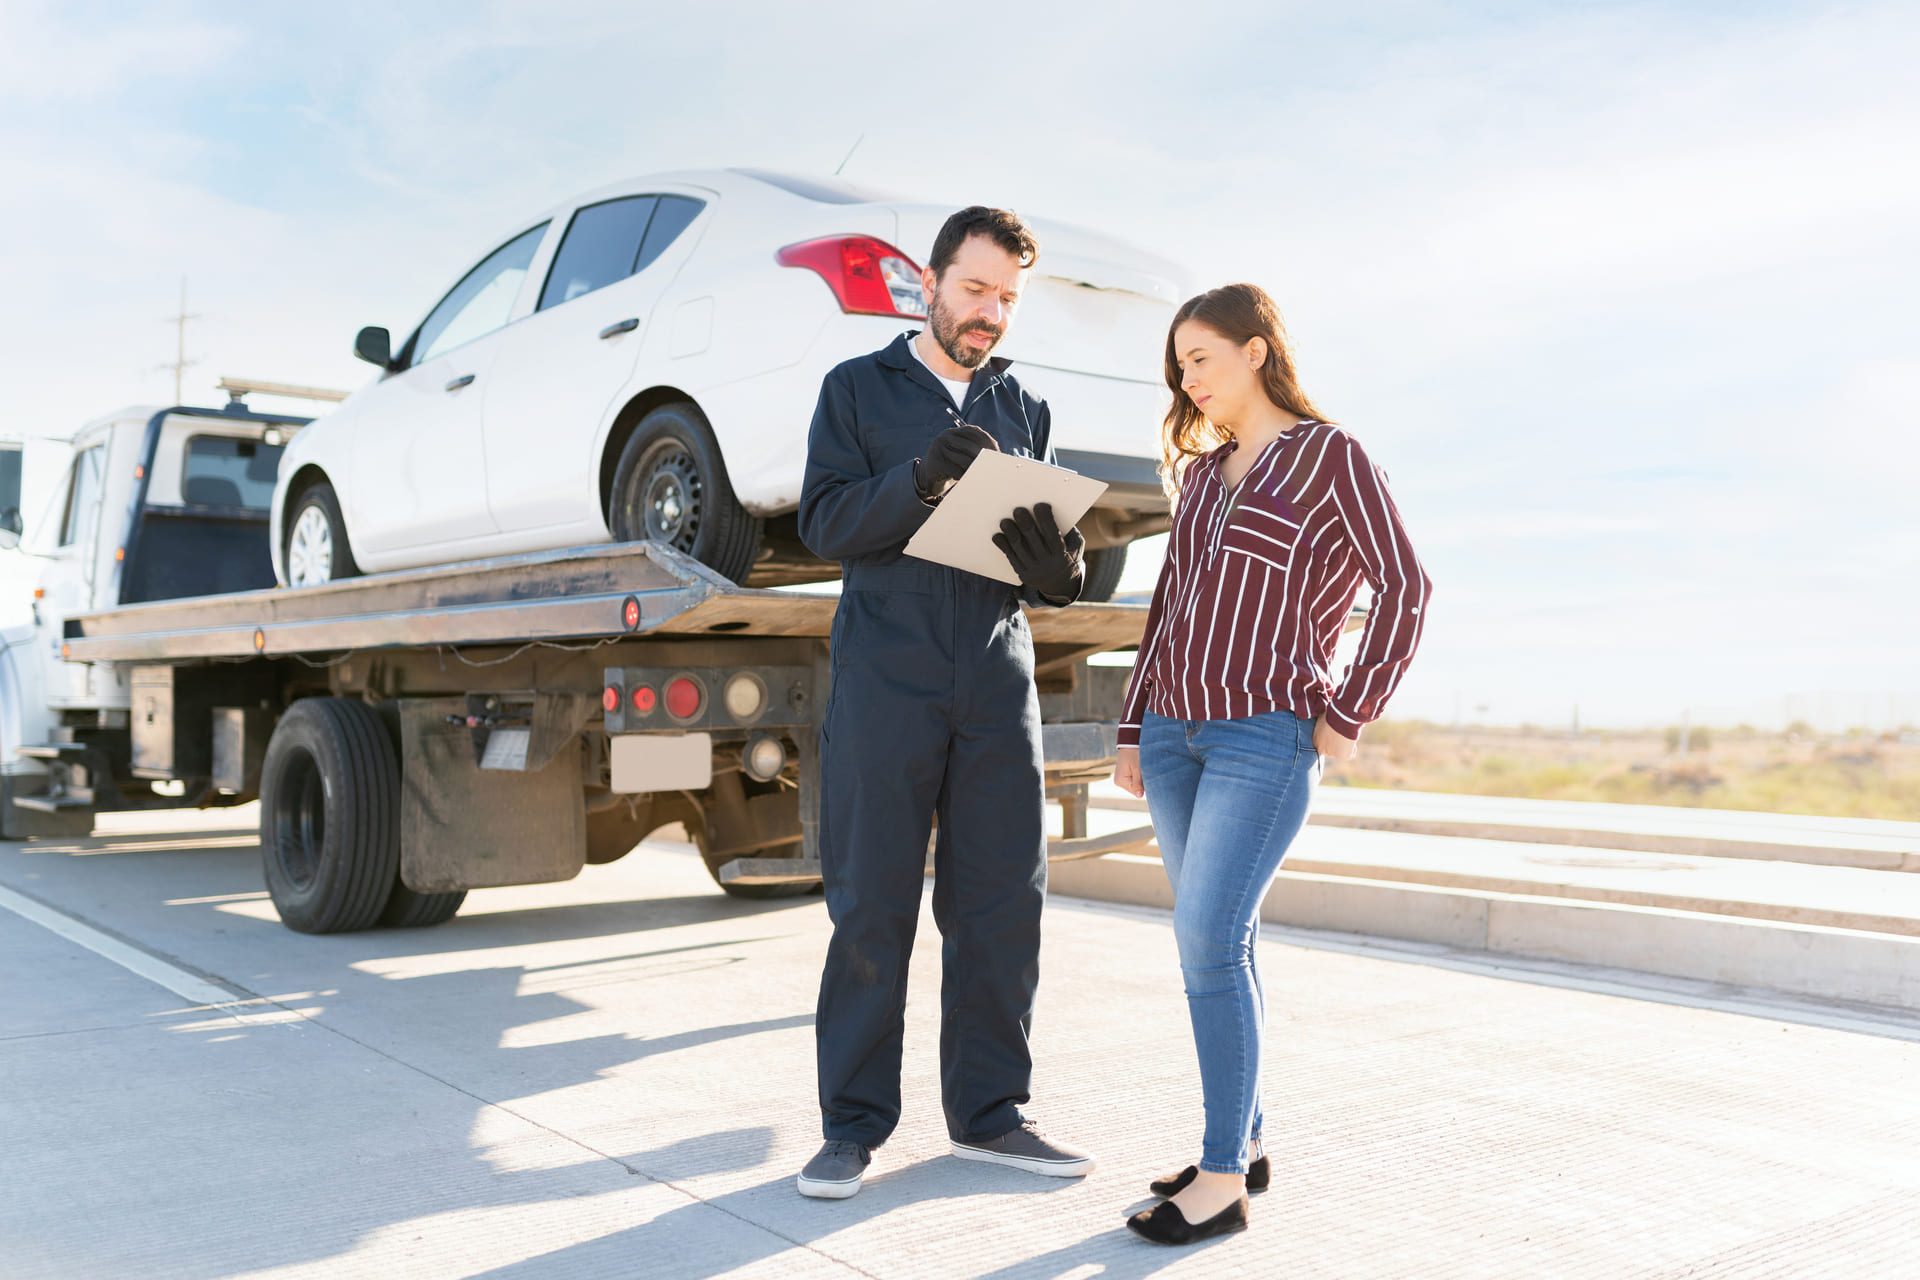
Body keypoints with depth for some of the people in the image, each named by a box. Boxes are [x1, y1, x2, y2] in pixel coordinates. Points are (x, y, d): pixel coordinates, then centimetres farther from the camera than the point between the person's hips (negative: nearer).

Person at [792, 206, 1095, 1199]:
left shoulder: (1023, 412, 17)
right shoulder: (858, 390, 8)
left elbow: (1049, 562, 14)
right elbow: (823, 524, -5)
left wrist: (1058, 575, -11)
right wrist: (918, 481, -22)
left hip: (998, 684, 4)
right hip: (884, 679, -3)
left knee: (1002, 905, 5)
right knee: (871, 909, 0)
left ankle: (987, 1112, 18)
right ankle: (854, 1123, 11)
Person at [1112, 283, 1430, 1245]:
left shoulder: (1331, 457, -3)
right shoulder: (1201, 472, 15)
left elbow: (1403, 589, -5)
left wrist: (1348, 716, -8)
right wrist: (1133, 726, 13)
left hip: (1266, 737, -7)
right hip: (1175, 731, 7)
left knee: (1207, 941, -12)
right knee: (1217, 942, 11)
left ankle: (1223, 1179, -2)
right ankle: (1243, 1143, 22)